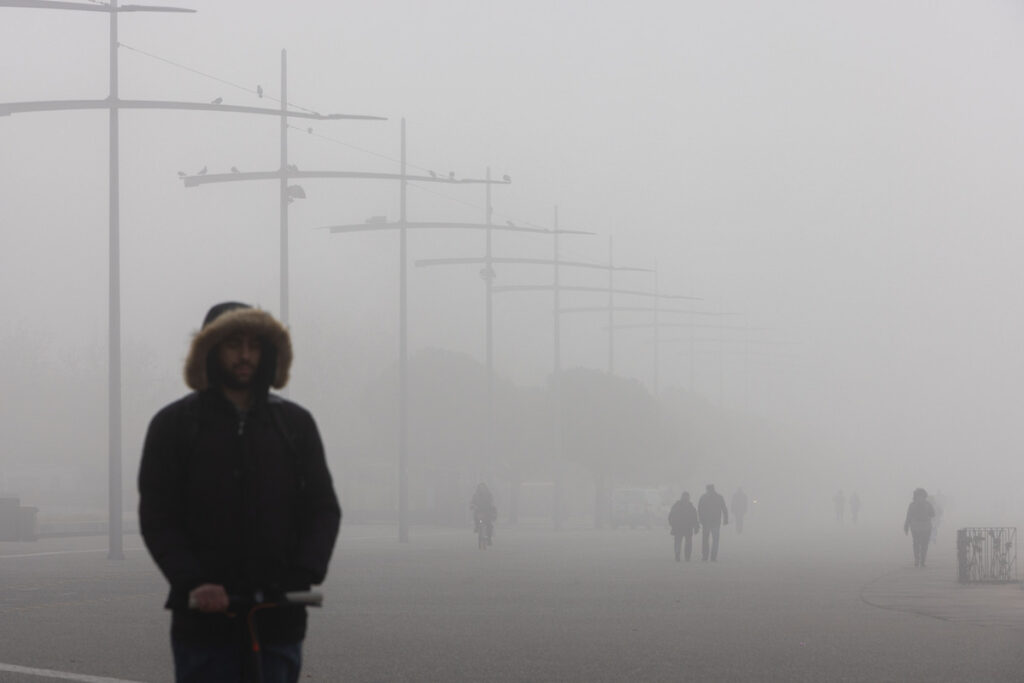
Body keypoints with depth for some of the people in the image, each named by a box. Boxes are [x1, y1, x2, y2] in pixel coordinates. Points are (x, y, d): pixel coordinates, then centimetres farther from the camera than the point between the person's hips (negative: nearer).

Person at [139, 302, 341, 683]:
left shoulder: (295, 423, 11)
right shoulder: (174, 424, 5)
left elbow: (323, 508, 7)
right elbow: (156, 518, 0)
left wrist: (304, 575, -11)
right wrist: (193, 582, -16)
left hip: (278, 620, 2)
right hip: (203, 620, -2)